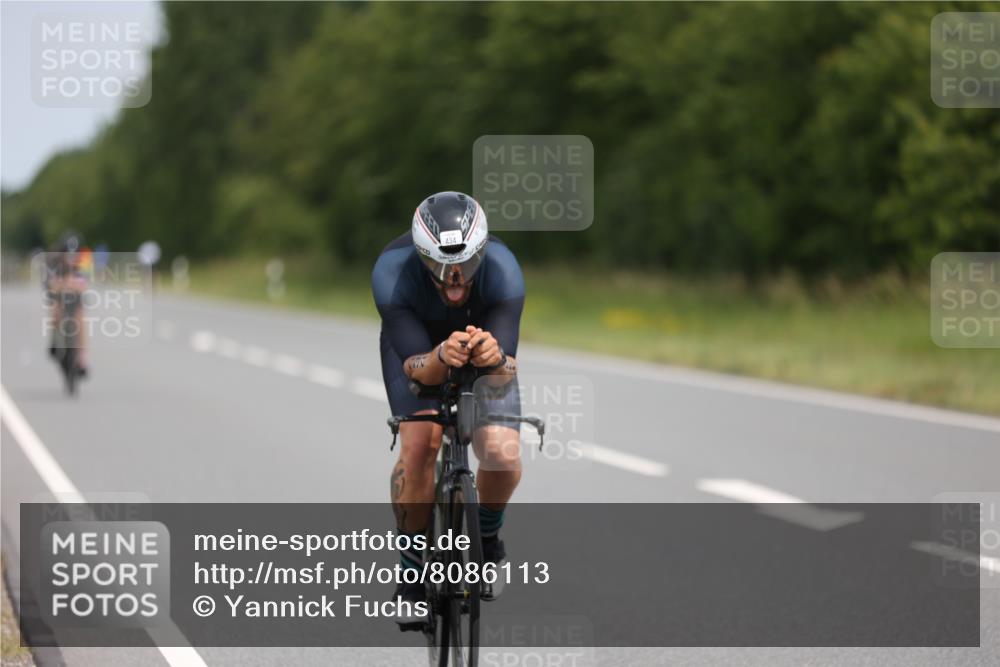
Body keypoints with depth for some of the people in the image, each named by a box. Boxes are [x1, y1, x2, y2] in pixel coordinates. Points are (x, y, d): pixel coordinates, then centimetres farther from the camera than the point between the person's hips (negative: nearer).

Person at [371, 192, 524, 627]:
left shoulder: (503, 270, -36)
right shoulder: (392, 274, -38)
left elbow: (507, 370, -35)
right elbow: (416, 366, -35)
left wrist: (495, 357, -58)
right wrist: (442, 357, -58)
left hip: (485, 339, 1)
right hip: (416, 344, 0)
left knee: (503, 454, -20)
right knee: (418, 444, -24)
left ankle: (487, 535, 13)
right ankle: (413, 568, -5)